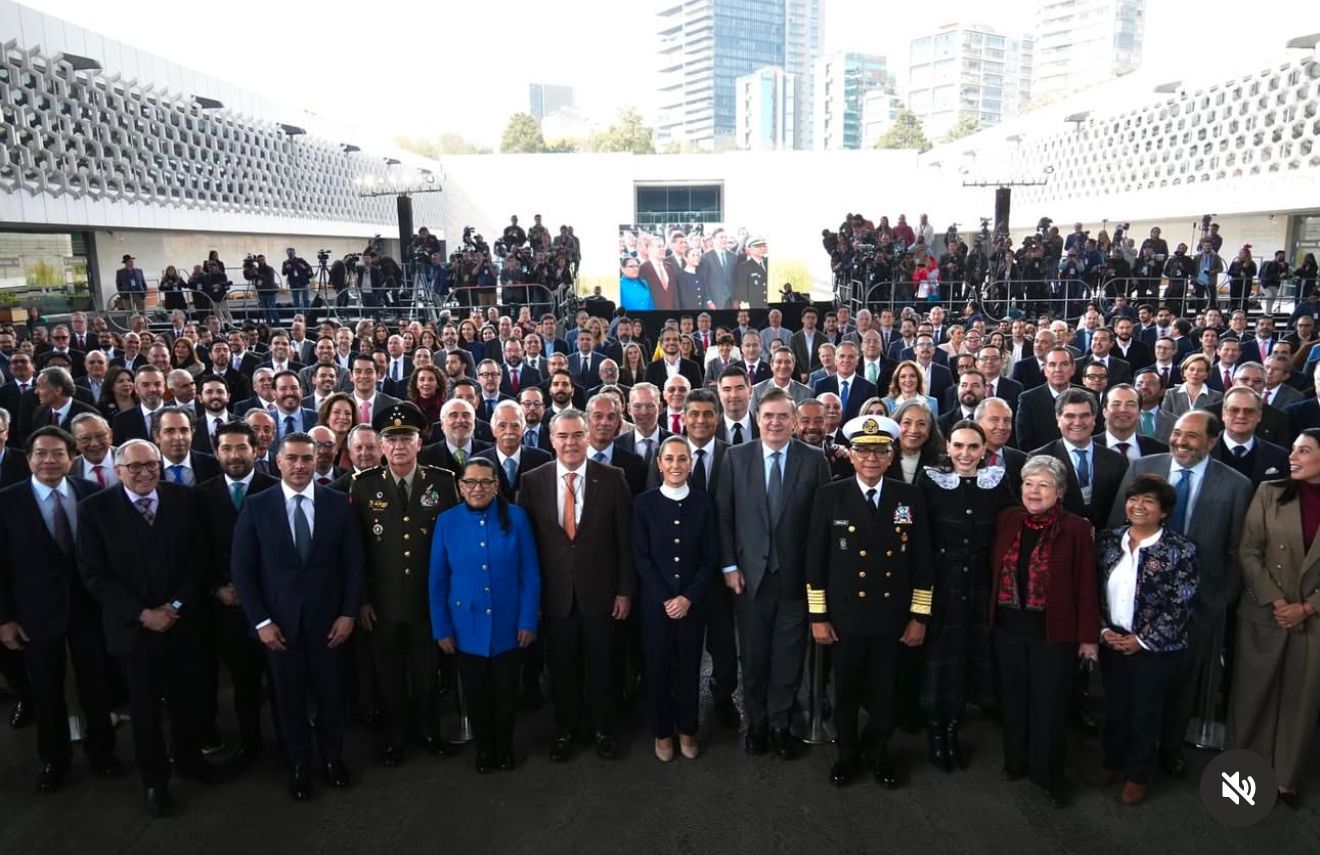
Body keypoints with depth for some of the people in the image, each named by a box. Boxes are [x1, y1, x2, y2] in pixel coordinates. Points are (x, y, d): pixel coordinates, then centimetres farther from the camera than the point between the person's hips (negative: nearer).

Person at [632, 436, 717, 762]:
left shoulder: (703, 502, 1)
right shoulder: (644, 502, -2)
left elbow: (711, 556, 0)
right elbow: (640, 556, -4)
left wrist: (689, 596, -10)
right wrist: (665, 598, -11)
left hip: (693, 601, 1)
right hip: (655, 601, -1)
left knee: (689, 667, 10)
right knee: (658, 667, 8)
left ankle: (687, 730, 28)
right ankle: (662, 732, 26)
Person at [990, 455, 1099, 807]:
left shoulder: (1076, 529, -9)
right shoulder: (1006, 520, 1)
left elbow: (1085, 586, -7)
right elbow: (994, 570, 6)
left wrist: (1088, 635, -6)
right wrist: (990, 616, 3)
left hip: (1054, 632, -3)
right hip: (1008, 628, 3)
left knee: (1049, 705, 8)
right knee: (1013, 699, 16)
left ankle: (1049, 776, 27)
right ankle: (1016, 762, 36)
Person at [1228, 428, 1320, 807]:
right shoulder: (1270, 493, -1)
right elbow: (1249, 553, -3)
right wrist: (1275, 601, -11)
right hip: (1263, 614, 0)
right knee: (1252, 693, 8)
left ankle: (1286, 778, 24)